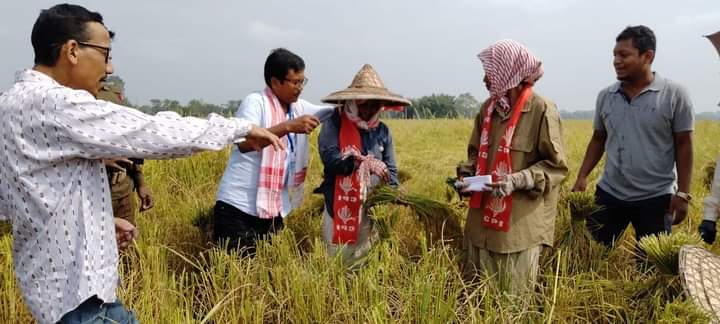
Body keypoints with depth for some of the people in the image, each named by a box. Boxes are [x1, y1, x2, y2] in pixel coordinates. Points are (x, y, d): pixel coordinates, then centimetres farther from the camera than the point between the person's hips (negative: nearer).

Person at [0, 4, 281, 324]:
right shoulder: (57, 105, -22)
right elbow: (154, 133, -23)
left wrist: (99, 219, 12)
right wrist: (241, 127, -12)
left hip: (57, 278, 10)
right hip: (77, 292, -10)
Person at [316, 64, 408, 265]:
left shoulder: (382, 130, 7)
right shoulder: (334, 123, -3)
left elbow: (391, 170, 9)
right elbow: (329, 157, -18)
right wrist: (365, 162, -21)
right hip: (341, 208, -3)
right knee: (338, 258, 5)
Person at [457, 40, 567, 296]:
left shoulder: (542, 110, -11)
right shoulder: (489, 108, 8)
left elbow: (556, 166, -9)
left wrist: (517, 181, -21)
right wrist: (466, 174, 0)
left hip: (520, 223, -5)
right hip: (483, 219, 6)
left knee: (513, 294, 7)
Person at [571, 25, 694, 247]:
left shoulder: (674, 95, -6)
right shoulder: (605, 96, 4)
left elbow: (684, 145, -5)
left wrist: (683, 193, -8)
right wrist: (582, 176, 2)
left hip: (655, 198, -3)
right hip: (609, 194, 3)